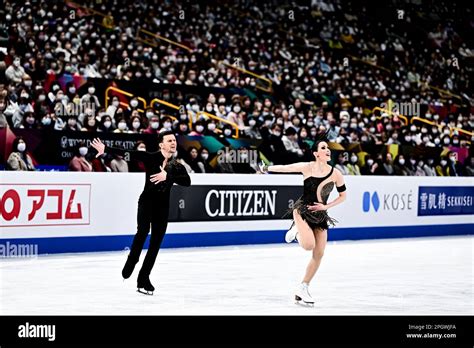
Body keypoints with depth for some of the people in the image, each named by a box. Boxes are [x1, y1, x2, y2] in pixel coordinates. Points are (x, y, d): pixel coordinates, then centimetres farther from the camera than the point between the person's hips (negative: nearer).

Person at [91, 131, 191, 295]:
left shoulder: (177, 166, 6)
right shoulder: (151, 157, -2)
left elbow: (187, 181, -12)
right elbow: (127, 153, -10)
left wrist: (167, 176, -24)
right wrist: (105, 149, -18)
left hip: (163, 207, 4)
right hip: (147, 201, -4)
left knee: (156, 243, 2)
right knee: (143, 230, -29)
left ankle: (143, 279, 11)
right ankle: (131, 261, -8)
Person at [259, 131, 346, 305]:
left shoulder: (336, 173, -7)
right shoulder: (306, 167, -13)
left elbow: (342, 196, 5)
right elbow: (284, 168, 2)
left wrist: (326, 206, -7)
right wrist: (266, 168, 17)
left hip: (320, 215, 4)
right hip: (302, 210, -4)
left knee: (319, 254, 0)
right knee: (309, 245, -26)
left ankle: (303, 289, 13)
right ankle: (297, 230, 10)